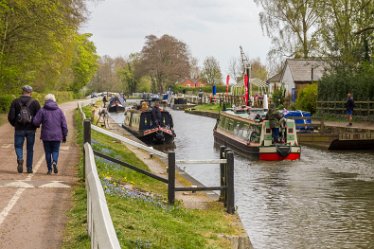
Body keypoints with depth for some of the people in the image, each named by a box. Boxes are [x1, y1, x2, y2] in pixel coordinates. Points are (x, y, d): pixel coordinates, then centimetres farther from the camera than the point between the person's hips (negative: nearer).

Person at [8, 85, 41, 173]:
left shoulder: (15, 102, -1)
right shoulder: (35, 102, -2)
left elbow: (10, 117, -5)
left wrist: (14, 124, 14)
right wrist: (36, 126, 12)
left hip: (19, 129, 0)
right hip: (31, 130, 0)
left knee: (18, 147, 12)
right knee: (30, 149, 14)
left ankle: (20, 159, -18)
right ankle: (29, 168, 14)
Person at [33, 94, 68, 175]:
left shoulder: (42, 110, -2)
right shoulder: (59, 110, 4)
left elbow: (35, 122, -8)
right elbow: (64, 125, 3)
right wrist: (64, 136, 10)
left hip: (46, 136, -1)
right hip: (57, 135, 1)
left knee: (48, 152, 10)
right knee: (55, 151, 12)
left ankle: (49, 169, 9)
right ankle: (54, 162, -16)